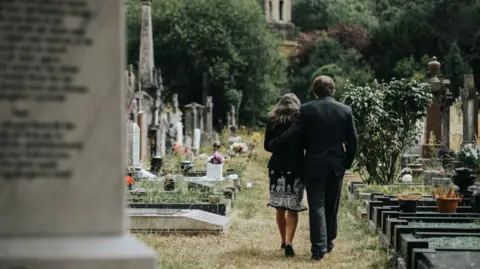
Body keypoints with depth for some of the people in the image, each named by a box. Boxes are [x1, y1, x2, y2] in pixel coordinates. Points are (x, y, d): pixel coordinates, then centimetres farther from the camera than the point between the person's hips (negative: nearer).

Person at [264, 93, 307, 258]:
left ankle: (283, 240, 22)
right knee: (292, 207, -1)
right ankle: (288, 243, -14)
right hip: (295, 166, -2)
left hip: (277, 166, 2)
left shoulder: (272, 120, 3)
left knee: (280, 207, 15)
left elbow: (267, 146, 5)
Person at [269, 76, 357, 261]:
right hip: (336, 166, 3)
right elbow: (352, 140, 2)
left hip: (314, 165, -3)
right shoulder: (345, 110, -1)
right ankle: (329, 241, 28)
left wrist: (273, 144, 4)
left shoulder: (307, 110, -10)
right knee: (332, 206, 17)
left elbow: (293, 134, -12)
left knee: (317, 207, -1)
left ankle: (319, 247, -8)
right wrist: (347, 162, 14)